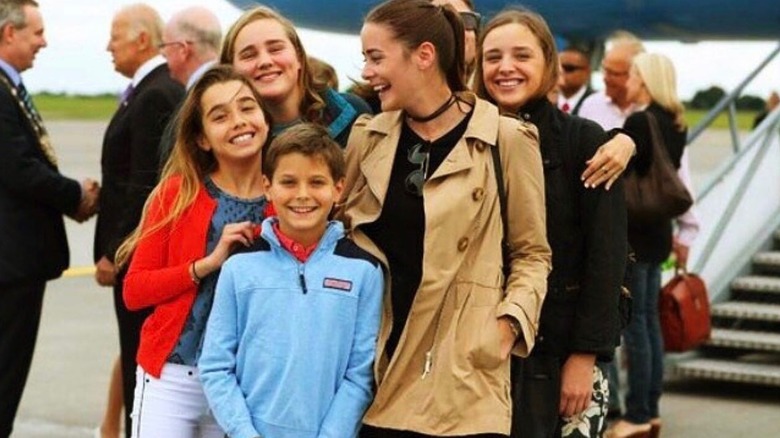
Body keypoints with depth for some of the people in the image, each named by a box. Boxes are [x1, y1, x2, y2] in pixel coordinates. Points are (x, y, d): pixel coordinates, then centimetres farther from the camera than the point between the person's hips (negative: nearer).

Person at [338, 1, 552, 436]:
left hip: (461, 372, -4)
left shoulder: (507, 140, -3)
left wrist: (511, 321, -11)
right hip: (373, 364, 4)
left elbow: (532, 252, 4)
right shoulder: (366, 138, 9)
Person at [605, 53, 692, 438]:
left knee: (634, 323, -3)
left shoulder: (639, 122, -16)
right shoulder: (675, 124, 10)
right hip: (658, 231, 9)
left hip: (635, 232, -9)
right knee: (649, 320, 13)